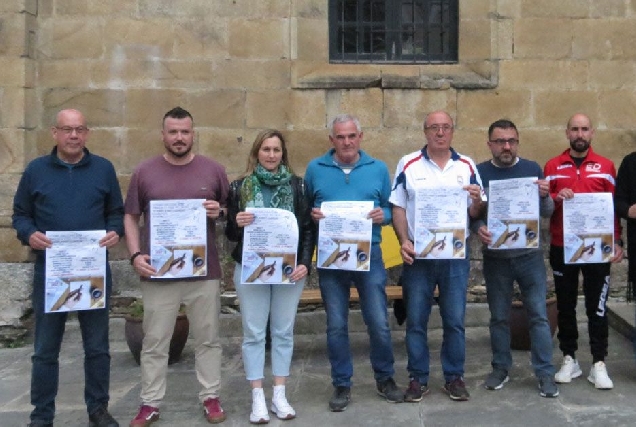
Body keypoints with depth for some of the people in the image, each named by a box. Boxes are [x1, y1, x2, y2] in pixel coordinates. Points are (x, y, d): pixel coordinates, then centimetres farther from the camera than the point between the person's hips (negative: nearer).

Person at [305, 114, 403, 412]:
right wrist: (312, 215, -14)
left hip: (369, 256, 0)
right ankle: (342, 385, 22)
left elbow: (390, 208, 9)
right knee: (336, 326, 7)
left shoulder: (378, 169, 5)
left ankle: (385, 378, 26)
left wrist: (383, 215, -13)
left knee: (379, 323, 4)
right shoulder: (315, 169, 3)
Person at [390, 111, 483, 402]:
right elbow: (398, 208, 1)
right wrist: (404, 242, -12)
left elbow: (475, 213, 7)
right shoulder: (408, 164, 1)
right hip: (417, 254, -1)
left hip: (455, 254, 1)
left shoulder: (467, 166, 6)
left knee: (455, 320, 7)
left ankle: (454, 377, 21)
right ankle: (418, 378, 18)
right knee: (415, 320, 5)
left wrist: (477, 200, -16)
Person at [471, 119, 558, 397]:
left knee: (538, 315, 1)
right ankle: (501, 368, 25)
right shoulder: (478, 172, 0)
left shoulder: (533, 169, 2)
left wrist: (545, 196, -18)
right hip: (495, 257, 0)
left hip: (530, 255, 0)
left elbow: (547, 213, 3)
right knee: (499, 317, 11)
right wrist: (478, 228, -22)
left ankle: (545, 373, 10)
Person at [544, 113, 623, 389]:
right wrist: (556, 198, -16)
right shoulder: (552, 166, 5)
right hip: (562, 247, 1)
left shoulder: (605, 166, 5)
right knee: (565, 304, 8)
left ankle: (598, 364, 8)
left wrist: (617, 241, 0)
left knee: (597, 306, 2)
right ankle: (569, 359, 18)